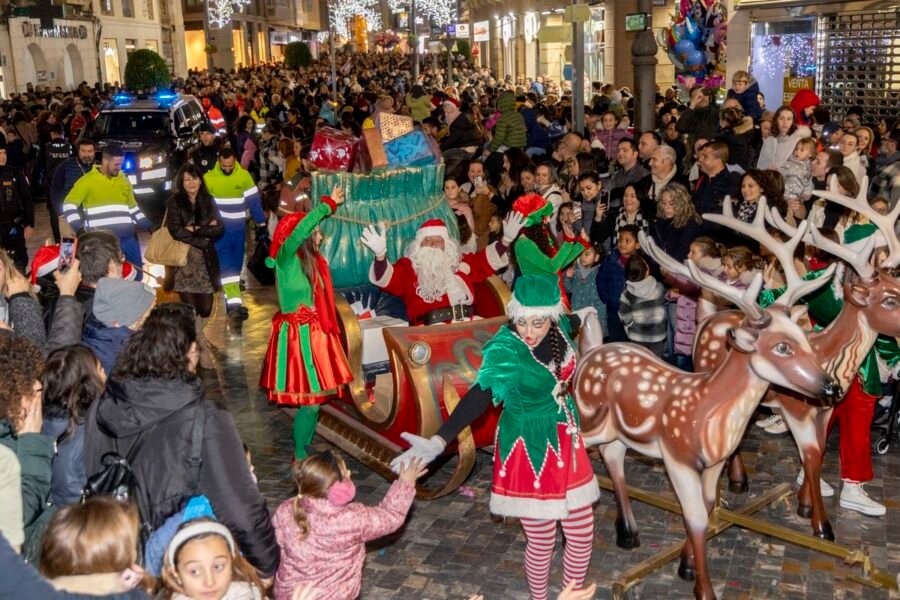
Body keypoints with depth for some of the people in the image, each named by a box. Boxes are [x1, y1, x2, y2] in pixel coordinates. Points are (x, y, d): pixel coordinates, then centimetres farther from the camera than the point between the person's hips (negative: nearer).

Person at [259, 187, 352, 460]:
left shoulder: (312, 261, 7)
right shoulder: (286, 259, -16)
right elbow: (298, 231, -27)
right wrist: (328, 204, -26)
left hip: (313, 333, 8)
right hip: (297, 335, -8)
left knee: (316, 396, 12)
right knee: (310, 399, -4)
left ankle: (305, 450, 25)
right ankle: (300, 457, 9)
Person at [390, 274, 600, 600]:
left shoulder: (559, 328, -9)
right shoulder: (505, 349, -25)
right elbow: (478, 397, -37)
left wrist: (580, 318, 41)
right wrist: (439, 441, -52)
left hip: (565, 441, 6)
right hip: (528, 449, -6)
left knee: (582, 535, 14)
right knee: (542, 541, 6)